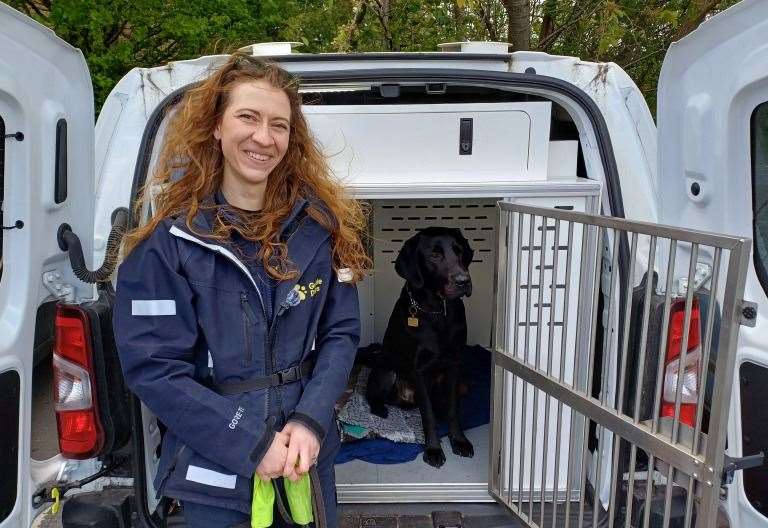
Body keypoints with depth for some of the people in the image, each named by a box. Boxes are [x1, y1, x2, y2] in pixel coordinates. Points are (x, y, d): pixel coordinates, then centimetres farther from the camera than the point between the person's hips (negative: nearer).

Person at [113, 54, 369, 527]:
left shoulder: (320, 223, -4)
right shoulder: (169, 239, -12)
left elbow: (341, 332, -3)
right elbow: (152, 366, -13)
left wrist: (311, 421, -16)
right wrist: (250, 445, -18)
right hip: (214, 471, -2)